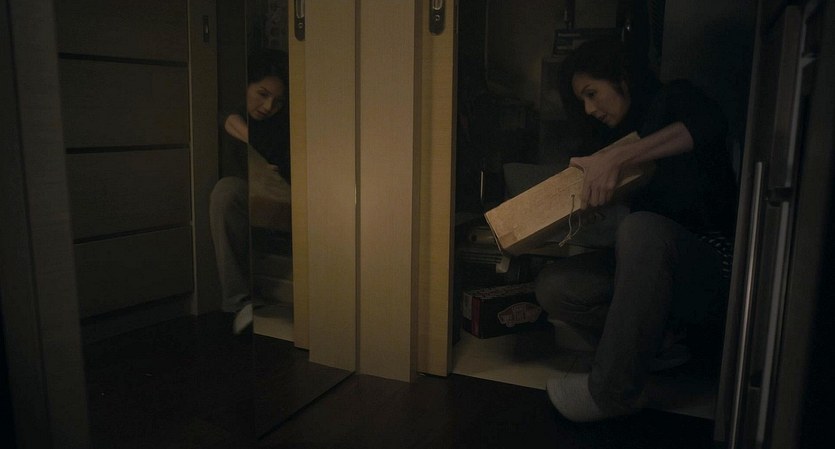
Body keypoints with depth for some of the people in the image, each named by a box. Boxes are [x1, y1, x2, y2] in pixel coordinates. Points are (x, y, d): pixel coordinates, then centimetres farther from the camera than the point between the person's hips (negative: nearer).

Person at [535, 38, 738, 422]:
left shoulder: (672, 100, -1)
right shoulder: (606, 138, 16)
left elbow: (709, 124, -27)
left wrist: (618, 158, -35)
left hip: (709, 261, -6)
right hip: (648, 265, 6)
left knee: (640, 227, -38)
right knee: (553, 286, -16)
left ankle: (613, 390, -28)